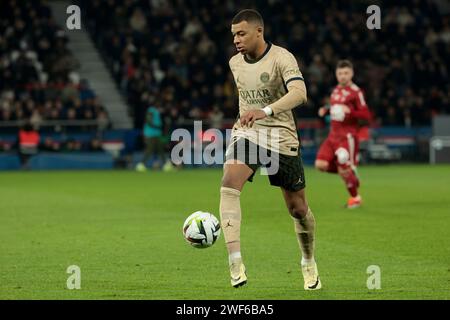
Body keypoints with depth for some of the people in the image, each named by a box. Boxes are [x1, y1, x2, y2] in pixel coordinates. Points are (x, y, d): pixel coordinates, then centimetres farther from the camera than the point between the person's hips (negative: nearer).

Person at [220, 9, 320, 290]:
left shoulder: (282, 58, -14)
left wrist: (265, 111, -45)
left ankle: (309, 263, 34)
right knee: (229, 183, -27)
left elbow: (299, 93, -32)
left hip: (282, 140, -3)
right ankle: (236, 263, -34)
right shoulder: (235, 63, 7)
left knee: (298, 208, 5)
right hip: (246, 135, 3)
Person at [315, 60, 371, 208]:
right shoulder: (336, 90, 14)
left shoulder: (355, 92, -10)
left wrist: (350, 111, -28)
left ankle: (355, 198, 18)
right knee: (321, 164, -7)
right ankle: (351, 174, 15)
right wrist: (326, 110, 10)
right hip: (333, 135, 7)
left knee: (344, 170, -7)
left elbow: (366, 116, -12)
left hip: (348, 136, -7)